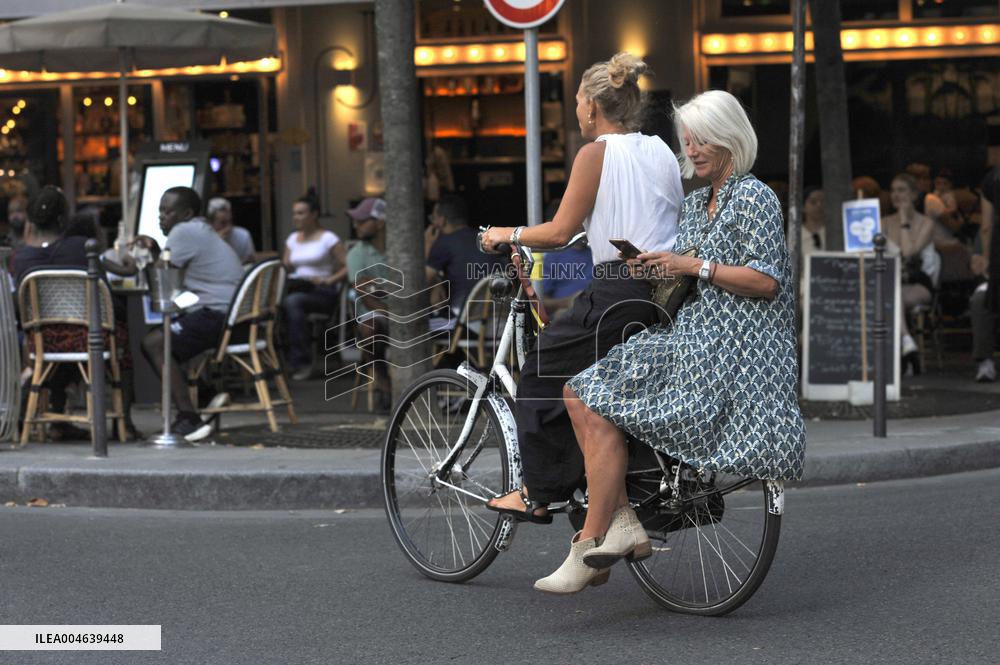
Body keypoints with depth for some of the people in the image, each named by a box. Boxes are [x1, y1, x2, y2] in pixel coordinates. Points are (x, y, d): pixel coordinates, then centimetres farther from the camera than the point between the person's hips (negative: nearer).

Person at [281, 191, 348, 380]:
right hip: (295, 288, 4)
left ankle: (301, 362, -33)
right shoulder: (292, 239, 23)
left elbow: (348, 267, -2)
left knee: (292, 301, -38)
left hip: (322, 292, -4)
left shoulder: (328, 239, 4)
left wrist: (329, 280, -16)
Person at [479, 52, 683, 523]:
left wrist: (508, 234, 8)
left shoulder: (597, 153, -6)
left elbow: (560, 232, -8)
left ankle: (539, 493, 5)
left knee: (543, 371, 6)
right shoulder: (662, 152, 14)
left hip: (619, 294, -7)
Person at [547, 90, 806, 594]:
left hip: (729, 349, -10)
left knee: (601, 410, -18)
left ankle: (588, 548, -15)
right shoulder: (695, 204, 20)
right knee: (579, 394, -1)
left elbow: (766, 280, -15)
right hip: (690, 335, 10)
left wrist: (694, 267, -16)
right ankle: (621, 518, -6)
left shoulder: (754, 198, -6)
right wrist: (653, 268, 6)